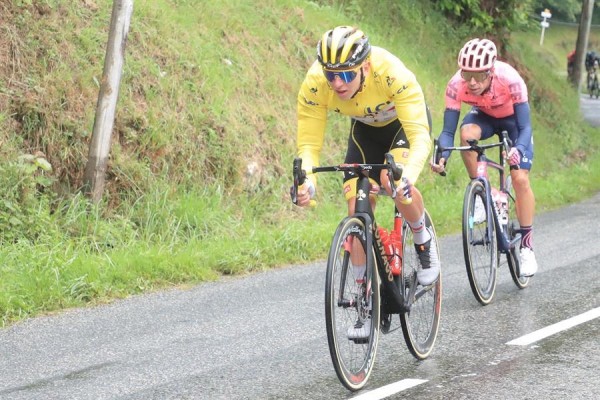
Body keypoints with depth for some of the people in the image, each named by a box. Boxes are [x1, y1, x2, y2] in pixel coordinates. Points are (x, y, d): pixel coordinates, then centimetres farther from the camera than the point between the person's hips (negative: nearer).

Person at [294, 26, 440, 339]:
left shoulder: (392, 73, -41)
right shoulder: (314, 84, -32)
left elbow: (420, 134, -44)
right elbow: (308, 143, -26)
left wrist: (407, 175, -62)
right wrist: (306, 181, -47)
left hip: (405, 121, -3)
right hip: (365, 128, 4)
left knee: (395, 181, -32)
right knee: (357, 210, -8)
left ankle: (424, 243, -2)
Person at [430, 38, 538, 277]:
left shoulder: (510, 80, -39)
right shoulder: (456, 85, -34)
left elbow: (525, 127, -35)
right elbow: (448, 131, -30)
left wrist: (519, 149, -55)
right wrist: (442, 156, -50)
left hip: (512, 119, -2)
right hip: (484, 116, 2)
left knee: (520, 178, -13)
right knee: (467, 133, -34)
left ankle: (527, 247, 0)